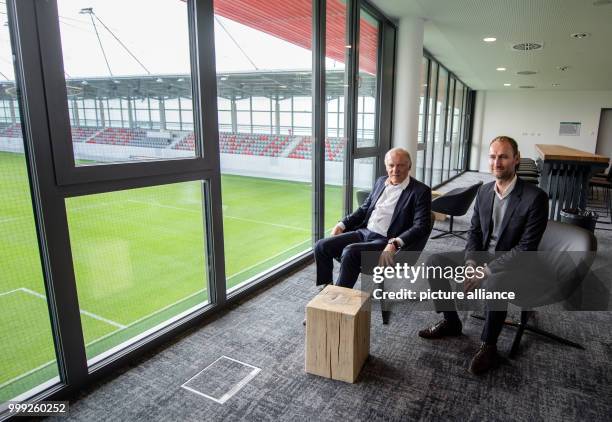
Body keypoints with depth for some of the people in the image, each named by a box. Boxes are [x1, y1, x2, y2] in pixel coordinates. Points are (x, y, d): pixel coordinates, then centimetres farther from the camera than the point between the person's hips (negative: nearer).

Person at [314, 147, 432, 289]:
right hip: (363, 232, 7)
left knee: (350, 252, -32)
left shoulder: (421, 191, -5)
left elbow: (421, 226, -13)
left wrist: (396, 243, -27)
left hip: (386, 242, -6)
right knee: (321, 246, -10)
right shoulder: (381, 182, 15)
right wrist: (342, 224, 8)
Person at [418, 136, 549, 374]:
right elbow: (474, 232, 6)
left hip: (513, 264, -6)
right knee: (435, 262, -6)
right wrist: (471, 263, -12)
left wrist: (486, 271, -25)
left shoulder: (535, 197, -18)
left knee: (494, 285, -38)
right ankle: (451, 322, 10)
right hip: (482, 256, 7)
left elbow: (526, 248, -21)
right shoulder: (484, 191, 2)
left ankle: (489, 347, -11)